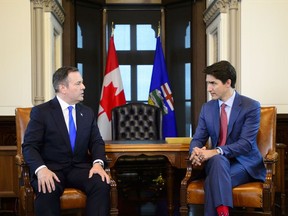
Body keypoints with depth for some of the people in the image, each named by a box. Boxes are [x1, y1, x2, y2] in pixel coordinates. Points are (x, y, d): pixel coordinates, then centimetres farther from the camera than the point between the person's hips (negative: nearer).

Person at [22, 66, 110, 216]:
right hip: (52, 168, -3)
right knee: (47, 190, -37)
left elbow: (97, 141, 10)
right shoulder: (41, 112, 0)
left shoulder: (87, 112, 15)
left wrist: (98, 163, -13)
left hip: (80, 168, 4)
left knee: (102, 185, -28)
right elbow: (29, 146, -7)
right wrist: (41, 169, -28)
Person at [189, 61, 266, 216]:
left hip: (244, 163, -3)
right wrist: (196, 150, -21)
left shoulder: (251, 107, -9)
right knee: (218, 160, -37)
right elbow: (198, 139, 6)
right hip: (216, 161, 3)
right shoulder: (207, 108, 8)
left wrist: (217, 151, -33)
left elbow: (246, 144, -19)